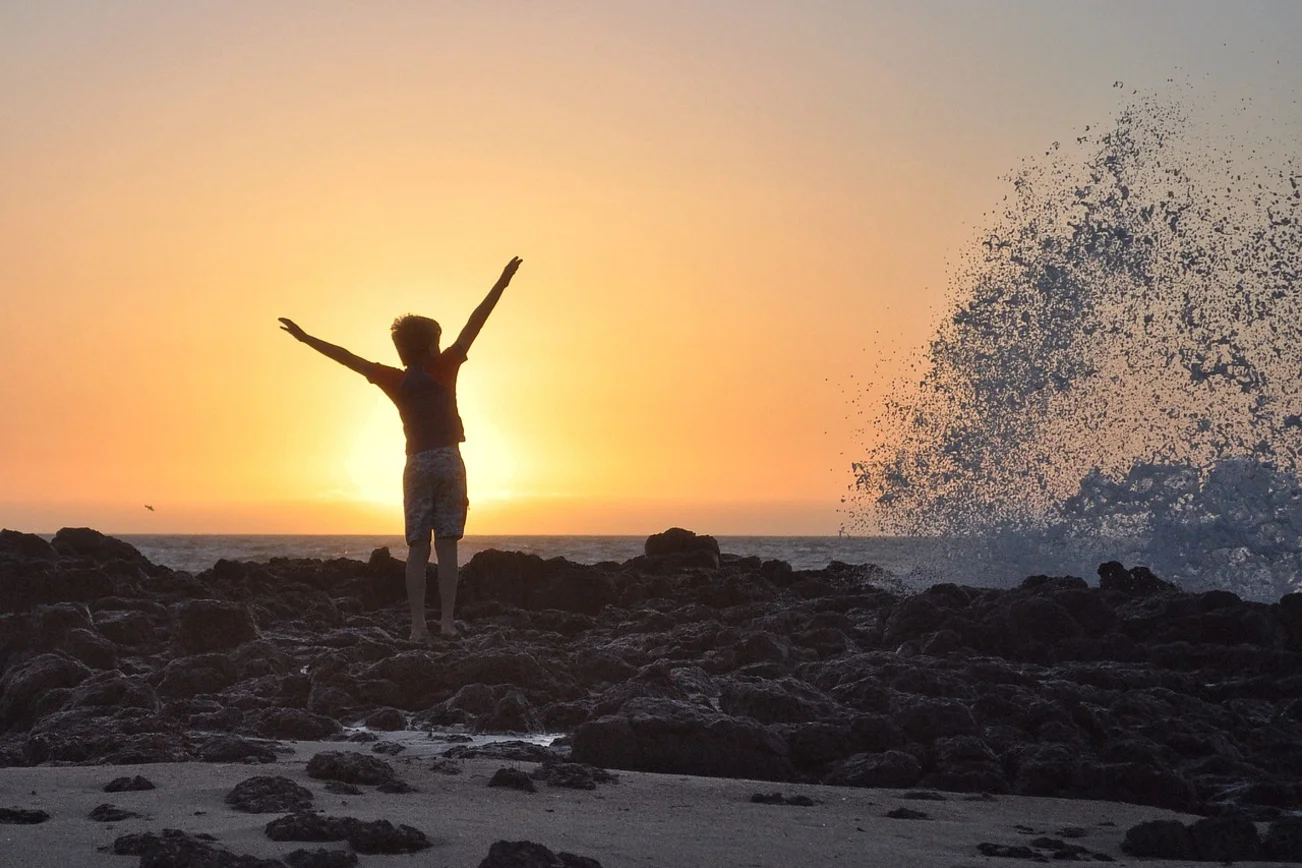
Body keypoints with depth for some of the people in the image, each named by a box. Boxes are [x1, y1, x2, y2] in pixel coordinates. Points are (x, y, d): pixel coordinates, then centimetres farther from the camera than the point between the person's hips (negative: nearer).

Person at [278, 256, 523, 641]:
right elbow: (474, 325, -2)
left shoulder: (396, 381, 4)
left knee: (417, 548, 1)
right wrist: (502, 282, -3)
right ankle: (447, 619, -8)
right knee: (447, 545, -3)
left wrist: (306, 338, 13)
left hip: (417, 465, 2)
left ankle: (418, 624, -6)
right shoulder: (444, 369, -1)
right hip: (448, 461, -2)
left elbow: (348, 358, 7)